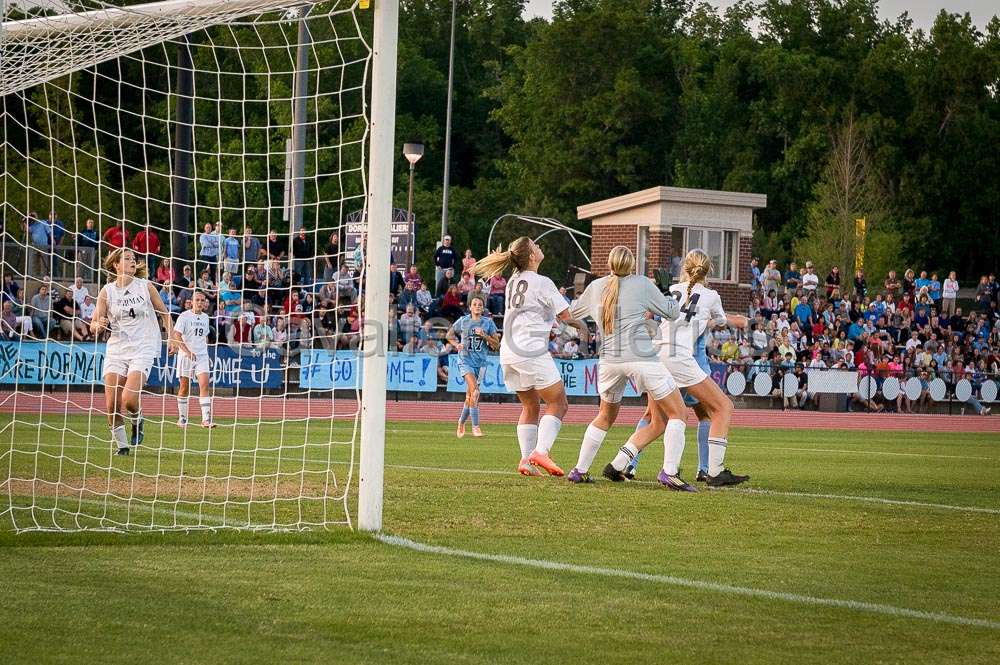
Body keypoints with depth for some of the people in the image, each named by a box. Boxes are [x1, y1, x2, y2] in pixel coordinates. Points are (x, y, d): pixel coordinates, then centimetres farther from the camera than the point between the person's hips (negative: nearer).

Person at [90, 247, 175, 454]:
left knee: (129, 400, -20)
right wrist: (99, 325, -21)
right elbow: (93, 326, 2)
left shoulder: (145, 286, 1)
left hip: (143, 349, -2)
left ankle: (137, 421, 13)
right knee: (112, 405, -6)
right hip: (116, 350, 2)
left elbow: (164, 313, 12)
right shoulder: (107, 291, 2)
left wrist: (171, 338, 2)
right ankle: (121, 445, 12)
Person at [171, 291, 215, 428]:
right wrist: (188, 352, -22)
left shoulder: (205, 317, 13)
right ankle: (182, 418, 17)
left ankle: (206, 419, -17)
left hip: (202, 356, 4)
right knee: (184, 388, 4)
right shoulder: (184, 316, -6)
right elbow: (176, 336, -14)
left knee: (204, 385, -11)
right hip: (186, 355, -4)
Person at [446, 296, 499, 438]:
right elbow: (449, 335, 16)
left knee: (470, 396, 8)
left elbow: (496, 344, 5)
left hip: (481, 361, 2)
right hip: (465, 360, -2)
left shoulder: (488, 323, 5)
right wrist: (456, 344, -3)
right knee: (474, 390, -22)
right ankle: (475, 426, -22)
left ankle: (461, 421, 33)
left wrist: (484, 336, -12)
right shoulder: (463, 321, 3)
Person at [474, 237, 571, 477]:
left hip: (508, 352, 8)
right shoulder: (542, 283, -9)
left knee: (530, 407, 16)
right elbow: (565, 315, -6)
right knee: (558, 404, -1)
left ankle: (526, 460, 6)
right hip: (531, 351, -8)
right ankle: (541, 451, -17)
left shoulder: (513, 282, 14)